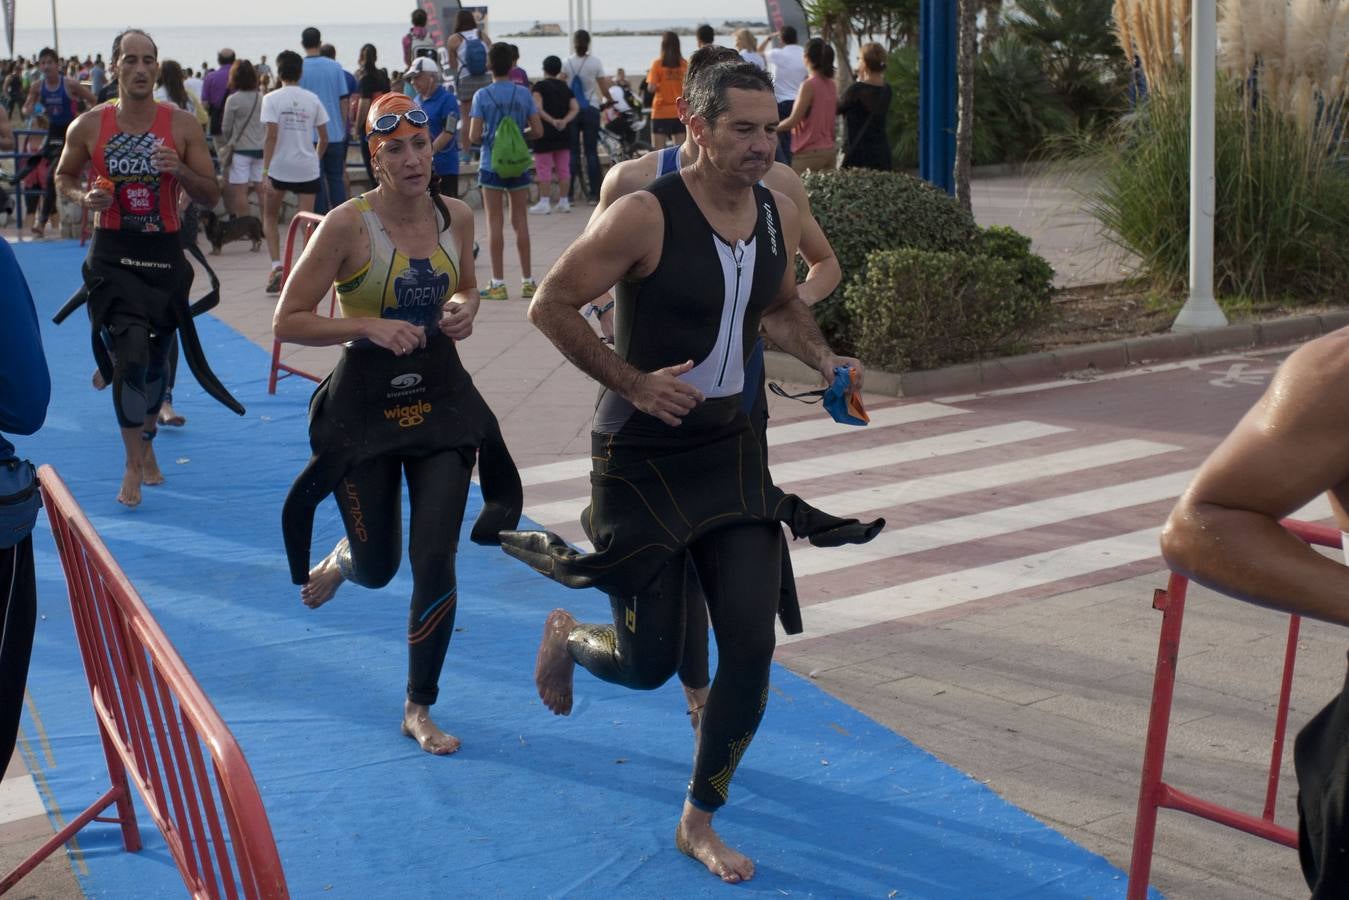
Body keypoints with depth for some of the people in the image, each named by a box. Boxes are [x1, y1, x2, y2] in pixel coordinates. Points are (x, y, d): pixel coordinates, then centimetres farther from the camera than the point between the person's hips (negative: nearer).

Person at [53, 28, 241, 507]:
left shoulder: (183, 125, -3)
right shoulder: (89, 125, -3)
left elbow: (211, 196, 0)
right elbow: (63, 177, 12)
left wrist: (180, 170, -20)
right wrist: (83, 197, -10)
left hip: (164, 252, 2)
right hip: (112, 253, -2)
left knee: (155, 357, 15)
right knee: (131, 351, -17)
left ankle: (146, 444, 42)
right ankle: (135, 465, -2)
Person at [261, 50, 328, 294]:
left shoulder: (272, 98, -5)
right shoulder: (313, 99, 4)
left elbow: (271, 137, -12)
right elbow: (324, 138, 5)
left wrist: (265, 172, -12)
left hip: (279, 167, -2)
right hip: (307, 168, 2)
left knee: (269, 217, 16)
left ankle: (277, 266, 2)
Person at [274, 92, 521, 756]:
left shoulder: (456, 217, -2)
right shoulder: (347, 225, -16)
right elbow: (287, 322, -14)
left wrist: (464, 310, -5)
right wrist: (367, 327, -26)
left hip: (441, 396, 3)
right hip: (366, 402, -3)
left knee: (436, 560, -2)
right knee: (377, 567, 9)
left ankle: (419, 710, 15)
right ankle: (340, 561, 51)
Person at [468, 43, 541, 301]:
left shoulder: (482, 96, -6)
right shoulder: (524, 94, -1)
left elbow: (473, 136, -9)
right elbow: (537, 130, -1)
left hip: (491, 166, -2)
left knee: (495, 223, 2)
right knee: (520, 222, 9)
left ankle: (498, 283, 2)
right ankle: (527, 281, 12)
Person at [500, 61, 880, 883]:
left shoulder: (780, 216, 0)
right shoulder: (646, 217, -19)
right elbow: (550, 306, -15)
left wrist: (825, 361, 1)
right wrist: (634, 384, -22)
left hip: (731, 449, 5)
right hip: (642, 456, -5)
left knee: (752, 644, -2)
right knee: (650, 662, 2)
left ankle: (700, 823, 19)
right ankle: (568, 639, 41)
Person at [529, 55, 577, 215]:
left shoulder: (540, 86, -5)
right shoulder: (565, 87, 11)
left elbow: (538, 109, -20)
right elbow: (575, 108, 0)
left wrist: (552, 121, -25)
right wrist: (564, 121, -13)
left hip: (545, 132, -5)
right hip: (563, 132, 5)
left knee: (544, 168, -3)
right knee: (563, 167, 8)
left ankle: (544, 203, -6)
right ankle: (563, 201, 12)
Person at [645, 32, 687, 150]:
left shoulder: (657, 64, -7)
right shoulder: (684, 64, 0)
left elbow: (651, 88, -11)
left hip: (661, 112, -3)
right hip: (679, 112, 3)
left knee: (658, 150, 0)